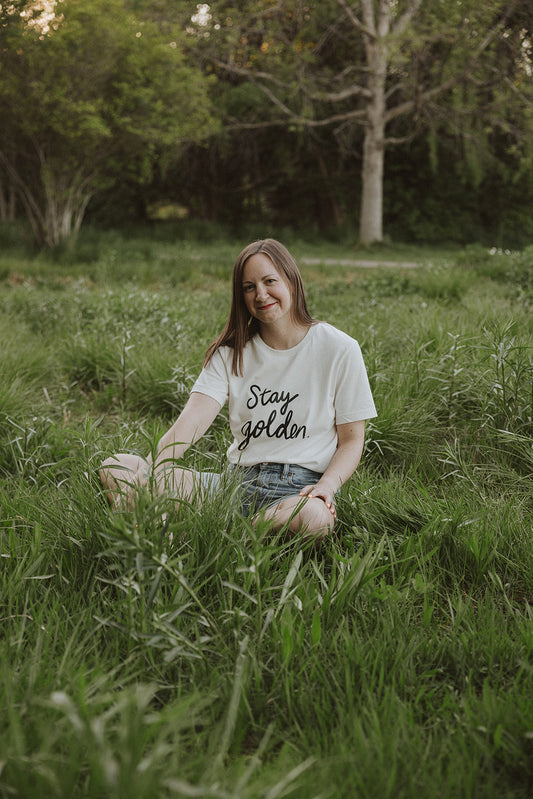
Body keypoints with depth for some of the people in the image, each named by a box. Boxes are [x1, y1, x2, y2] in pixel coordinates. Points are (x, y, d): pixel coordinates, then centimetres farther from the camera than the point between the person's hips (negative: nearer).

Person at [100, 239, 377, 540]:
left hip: (299, 487, -3)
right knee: (115, 468, -12)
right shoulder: (231, 352, 10)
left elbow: (352, 440, 4)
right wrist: (157, 464, -26)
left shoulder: (339, 349, 0)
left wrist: (327, 486, -17)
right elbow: (194, 416, -6)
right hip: (237, 482, 3)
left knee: (314, 516, -43)